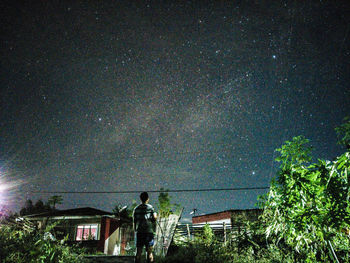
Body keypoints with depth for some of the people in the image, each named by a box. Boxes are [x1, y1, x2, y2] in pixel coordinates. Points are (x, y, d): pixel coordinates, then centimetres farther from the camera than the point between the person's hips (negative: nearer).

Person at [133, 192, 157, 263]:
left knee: (138, 252, 8)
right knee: (149, 251, 3)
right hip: (149, 231, -2)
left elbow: (134, 221, 6)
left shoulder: (136, 209, 6)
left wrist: (135, 230, 14)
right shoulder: (150, 207, -2)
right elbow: (155, 218, -9)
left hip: (139, 232, 2)